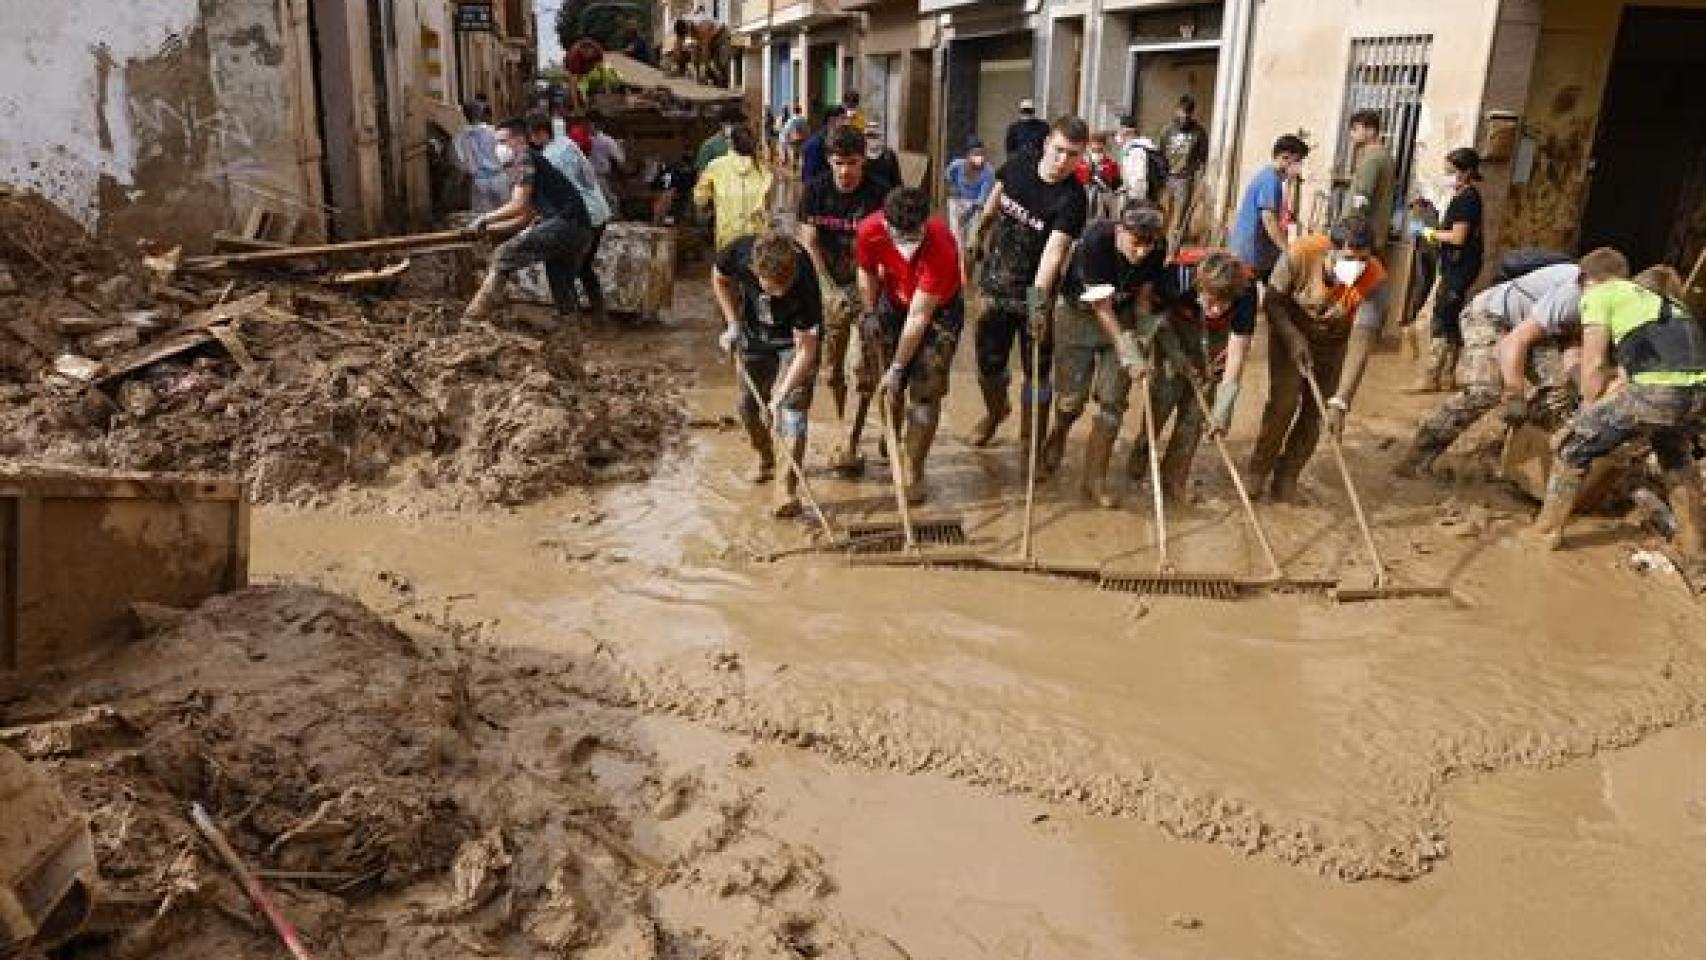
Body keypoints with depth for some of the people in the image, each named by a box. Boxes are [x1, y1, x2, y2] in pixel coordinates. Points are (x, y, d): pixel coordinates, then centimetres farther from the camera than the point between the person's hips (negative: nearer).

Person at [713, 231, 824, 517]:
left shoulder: (804, 282, -39)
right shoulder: (739, 253, -31)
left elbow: (806, 349, -33)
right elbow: (720, 278, -5)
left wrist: (780, 396, -38)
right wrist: (733, 324, -11)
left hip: (796, 339, -4)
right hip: (754, 336, 4)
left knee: (793, 406, -15)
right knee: (746, 405, 9)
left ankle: (788, 486, -10)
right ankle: (766, 459, 36)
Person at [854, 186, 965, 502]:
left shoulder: (942, 247, -38)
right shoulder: (870, 231, -26)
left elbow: (918, 317, -32)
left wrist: (898, 367, -26)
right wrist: (871, 319, 5)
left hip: (938, 310, -4)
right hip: (893, 304, 4)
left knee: (925, 391, -8)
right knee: (889, 388, 9)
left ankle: (914, 473, 2)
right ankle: (890, 450, 35)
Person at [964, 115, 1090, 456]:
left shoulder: (1072, 200, -20)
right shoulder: (1017, 165, -6)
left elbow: (1054, 251, -32)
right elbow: (992, 207, 12)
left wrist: (1037, 302, -43)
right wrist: (976, 246, 21)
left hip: (1036, 290, -3)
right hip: (996, 283, 4)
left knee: (1038, 367, 3)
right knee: (988, 359, 14)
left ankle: (1030, 436, 21)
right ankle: (995, 410, 44)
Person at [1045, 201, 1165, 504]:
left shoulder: (1157, 249, -19)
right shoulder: (1095, 241, -32)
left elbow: (1143, 297, -4)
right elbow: (1102, 309, -28)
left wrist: (1144, 340, -14)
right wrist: (1129, 357, -30)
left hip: (1124, 315, 3)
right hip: (1078, 313, -3)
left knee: (1113, 400, -4)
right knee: (1073, 397, -3)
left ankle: (1094, 478, 9)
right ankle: (1058, 432, 36)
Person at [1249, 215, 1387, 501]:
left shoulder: (1375, 279, -31)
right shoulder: (1301, 253, -33)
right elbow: (1271, 301, -16)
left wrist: (1340, 401, -39)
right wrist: (1294, 339, -30)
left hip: (1333, 340, 1)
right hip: (1290, 329, -1)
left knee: (1317, 410, -4)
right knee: (1284, 399, -15)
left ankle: (1286, 478, 13)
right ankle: (1258, 470, 2)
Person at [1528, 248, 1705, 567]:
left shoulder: (1599, 295, 15)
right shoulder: (1654, 296, 36)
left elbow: (1594, 364, 7)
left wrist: (1589, 411, 22)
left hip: (1656, 388, -7)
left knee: (1576, 447, 15)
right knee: (1677, 457, 36)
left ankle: (1547, 530, 25)